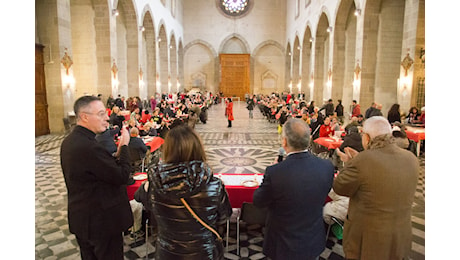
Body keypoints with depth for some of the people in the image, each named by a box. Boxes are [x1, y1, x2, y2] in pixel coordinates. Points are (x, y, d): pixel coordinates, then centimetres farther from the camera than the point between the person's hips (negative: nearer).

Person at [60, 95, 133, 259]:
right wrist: (124, 146, -12)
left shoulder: (69, 141, 3)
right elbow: (122, 176, -22)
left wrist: (116, 154, 0)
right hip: (101, 221, -9)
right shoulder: (89, 147, -29)